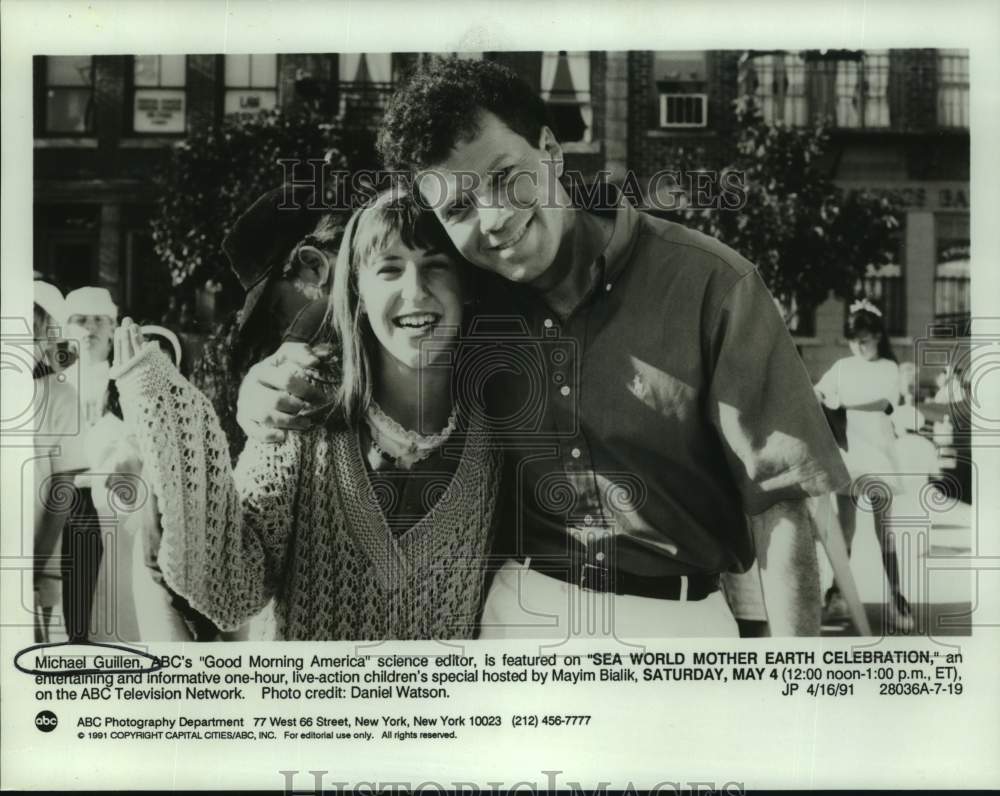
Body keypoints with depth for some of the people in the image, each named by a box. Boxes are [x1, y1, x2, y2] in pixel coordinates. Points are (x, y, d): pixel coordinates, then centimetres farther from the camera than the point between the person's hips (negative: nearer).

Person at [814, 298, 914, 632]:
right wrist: (815, 397, -23)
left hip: (877, 456, -2)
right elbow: (817, 393, 0)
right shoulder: (842, 367, 9)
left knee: (884, 529, -1)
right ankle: (838, 596, 11)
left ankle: (896, 600, 0)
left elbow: (882, 400, -16)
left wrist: (843, 401, -27)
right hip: (846, 454, 2)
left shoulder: (888, 368, 0)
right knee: (844, 527, 6)